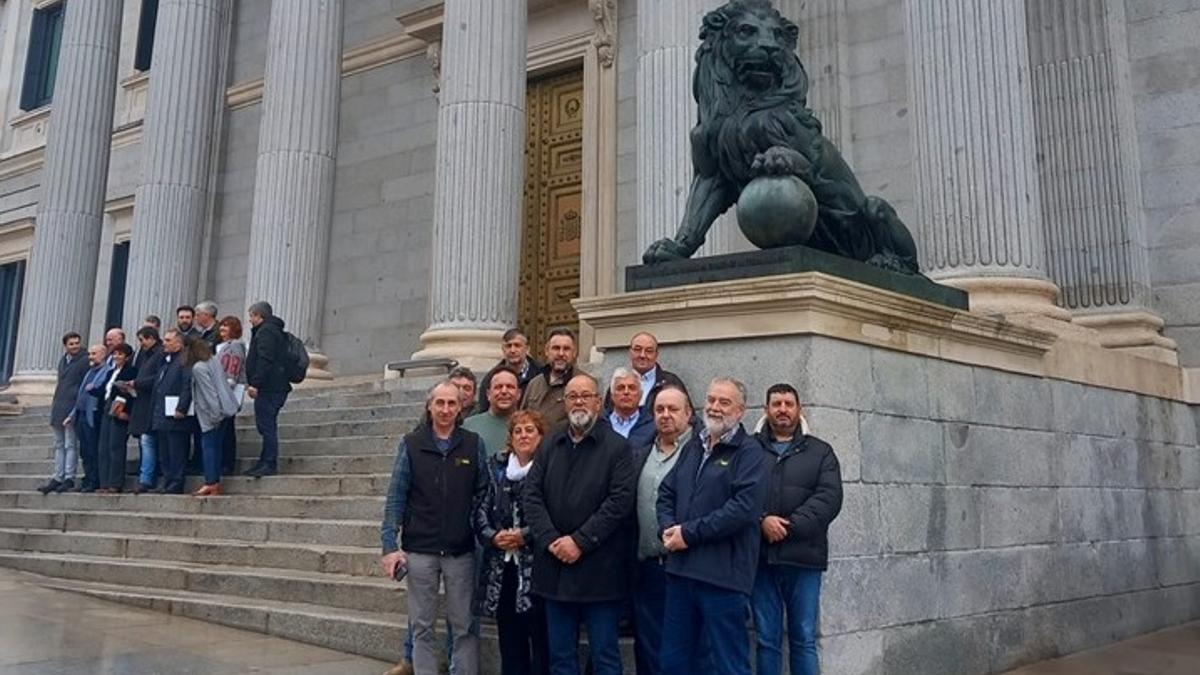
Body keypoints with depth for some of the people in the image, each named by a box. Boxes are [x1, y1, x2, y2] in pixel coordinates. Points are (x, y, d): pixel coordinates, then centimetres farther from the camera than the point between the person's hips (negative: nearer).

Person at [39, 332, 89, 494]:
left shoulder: (85, 361, -7)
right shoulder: (63, 360, 17)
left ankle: (69, 478, -3)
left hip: (72, 407, -8)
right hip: (58, 408, 8)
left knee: (71, 445, -6)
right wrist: (54, 401, 17)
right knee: (59, 445, 11)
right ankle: (57, 478, 15)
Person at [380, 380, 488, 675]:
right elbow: (396, 497, -1)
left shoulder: (474, 445, 2)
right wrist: (390, 545, -7)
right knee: (422, 626, 9)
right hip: (420, 550, 0)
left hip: (461, 550, 0)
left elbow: (485, 495, 6)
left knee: (464, 626, 6)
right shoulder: (411, 444, 1)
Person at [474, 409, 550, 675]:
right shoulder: (497, 467, 12)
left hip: (536, 566, -4)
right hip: (502, 566, 4)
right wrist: (493, 536, -7)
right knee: (510, 639, 11)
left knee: (540, 638, -1)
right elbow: (481, 509, 9)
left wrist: (523, 536, -15)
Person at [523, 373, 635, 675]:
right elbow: (531, 495, 4)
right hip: (555, 566, 5)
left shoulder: (617, 447, -3)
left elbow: (620, 500, -12)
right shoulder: (549, 447, 11)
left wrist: (580, 541, -16)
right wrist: (550, 540, -10)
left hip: (599, 570, -4)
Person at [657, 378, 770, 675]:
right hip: (681, 569, 7)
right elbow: (666, 492, 17)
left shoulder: (750, 452, -6)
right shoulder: (692, 447, 17)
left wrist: (689, 533, -16)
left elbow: (744, 507, -19)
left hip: (723, 573, -7)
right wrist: (668, 529, -4)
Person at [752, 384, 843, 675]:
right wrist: (761, 520, -18)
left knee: (804, 639, 5)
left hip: (803, 556, 0)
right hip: (760, 556, 0)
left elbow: (829, 498, -4)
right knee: (766, 639, 7)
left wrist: (790, 527, -13)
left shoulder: (820, 452, 10)